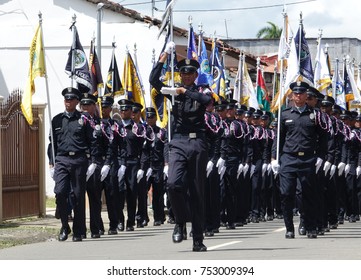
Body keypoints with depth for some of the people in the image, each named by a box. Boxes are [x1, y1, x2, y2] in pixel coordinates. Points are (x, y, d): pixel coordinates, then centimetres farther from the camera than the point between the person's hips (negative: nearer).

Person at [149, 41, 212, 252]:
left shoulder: (202, 91, 8)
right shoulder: (174, 91, 12)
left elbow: (206, 100, -17)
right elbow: (153, 80, -3)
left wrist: (184, 92, -19)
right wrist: (164, 56, -8)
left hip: (198, 143, -1)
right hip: (178, 143, 1)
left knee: (198, 191, 2)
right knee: (173, 183, -21)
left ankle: (198, 239, 6)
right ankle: (181, 223, 1)